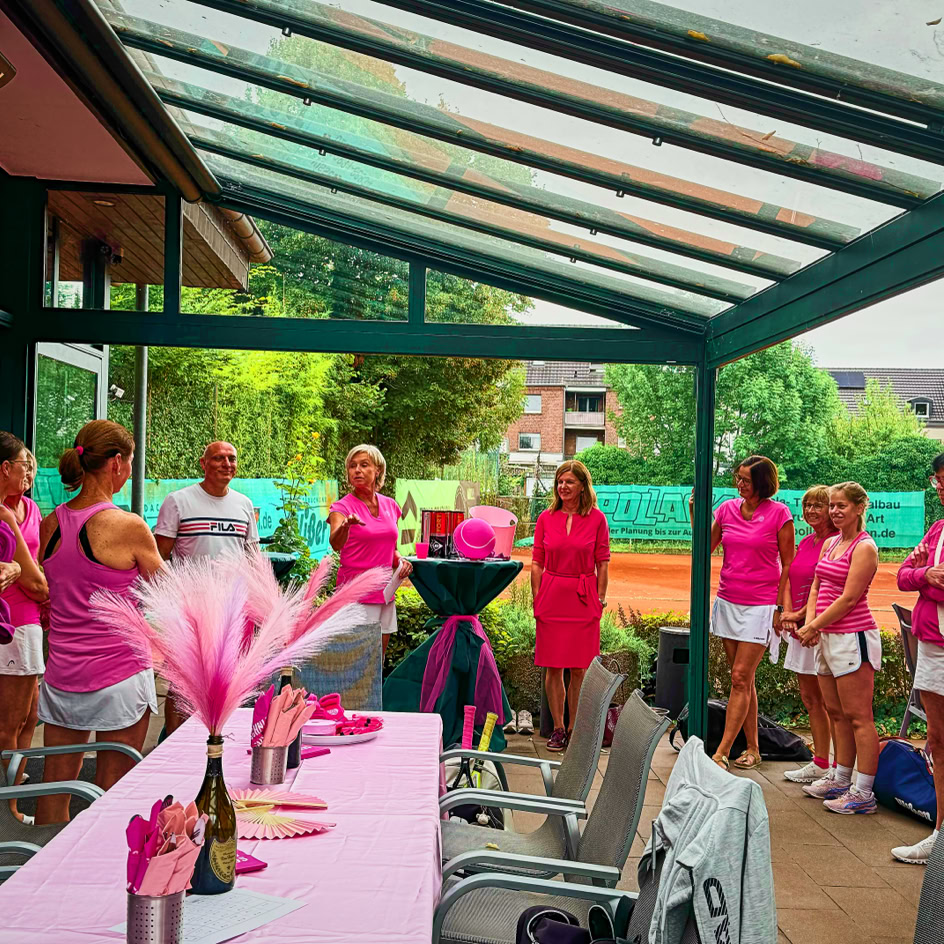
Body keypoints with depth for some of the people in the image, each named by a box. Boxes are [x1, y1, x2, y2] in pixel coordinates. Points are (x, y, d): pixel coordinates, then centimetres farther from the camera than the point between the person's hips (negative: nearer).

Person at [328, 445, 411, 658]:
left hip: (384, 592, 6)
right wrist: (345, 525, -48)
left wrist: (400, 561, 2)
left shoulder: (390, 506, 10)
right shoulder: (343, 507, -7)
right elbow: (335, 544, -28)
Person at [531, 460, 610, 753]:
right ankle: (558, 729, 15)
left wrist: (600, 599, -1)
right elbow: (536, 563, 6)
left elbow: (603, 563, 3)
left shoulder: (597, 519, 0)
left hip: (583, 600, -1)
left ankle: (574, 729, 15)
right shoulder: (546, 518, 4)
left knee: (579, 670, 3)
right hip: (551, 597, 1)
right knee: (553, 668, 4)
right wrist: (537, 600, 1)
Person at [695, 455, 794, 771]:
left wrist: (780, 606, -8)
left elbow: (788, 564, -3)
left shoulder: (779, 514, -6)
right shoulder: (727, 509, 6)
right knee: (744, 680, 11)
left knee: (741, 677, -8)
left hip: (760, 605, -5)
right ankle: (752, 749, 20)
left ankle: (722, 752, -6)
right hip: (728, 601, 5)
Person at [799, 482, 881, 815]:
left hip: (853, 637, -9)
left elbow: (848, 599, -15)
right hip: (829, 637, 9)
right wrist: (810, 624, -1)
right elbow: (816, 589, 15)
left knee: (858, 717, -4)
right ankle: (840, 780, 26)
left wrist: (813, 627, -10)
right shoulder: (829, 544, 14)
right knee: (836, 714, 15)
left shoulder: (864, 547, -11)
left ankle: (864, 793, 1)